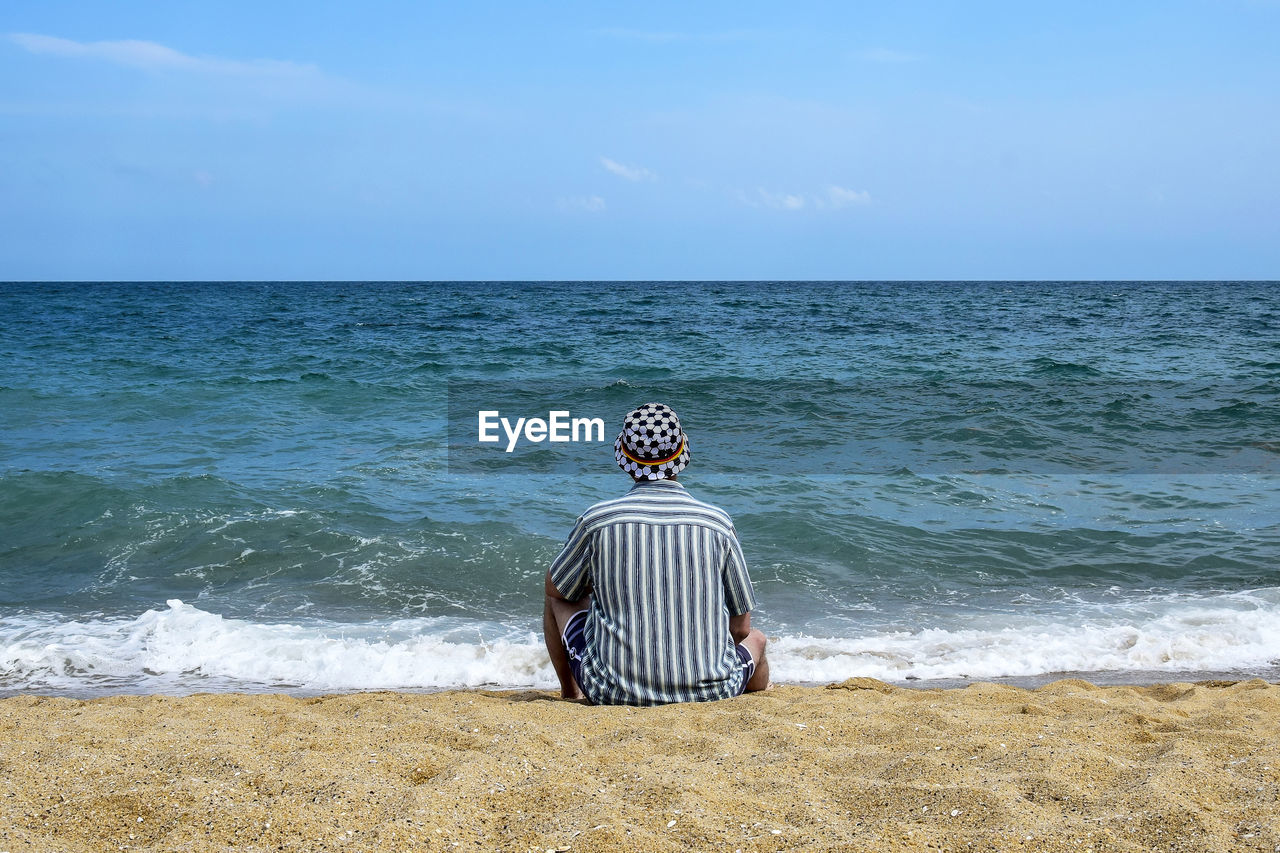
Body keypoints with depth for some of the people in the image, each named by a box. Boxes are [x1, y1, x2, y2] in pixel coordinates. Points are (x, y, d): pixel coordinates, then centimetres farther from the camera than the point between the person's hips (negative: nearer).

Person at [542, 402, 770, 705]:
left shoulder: (596, 520, -7)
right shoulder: (718, 521, -4)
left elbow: (555, 588, 13)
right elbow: (740, 628, 4)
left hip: (613, 694, 0)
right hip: (712, 692, 1)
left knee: (559, 601, 26)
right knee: (754, 639, 34)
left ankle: (569, 694, 48)